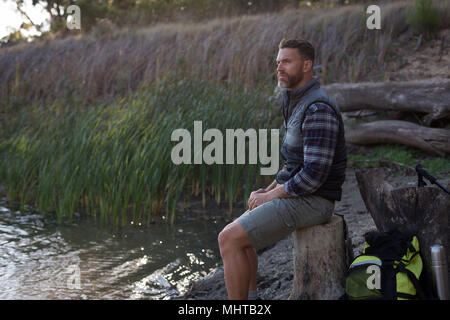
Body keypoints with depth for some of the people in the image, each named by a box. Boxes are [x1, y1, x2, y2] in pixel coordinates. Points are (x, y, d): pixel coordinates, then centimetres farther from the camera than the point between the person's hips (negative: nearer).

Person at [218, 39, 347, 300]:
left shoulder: (318, 109, -20)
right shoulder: (299, 104, 14)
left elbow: (315, 173, -26)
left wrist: (271, 196, -15)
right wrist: (269, 190, 8)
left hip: (311, 201, -10)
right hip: (298, 196, 10)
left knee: (229, 239, -14)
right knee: (234, 234, 17)